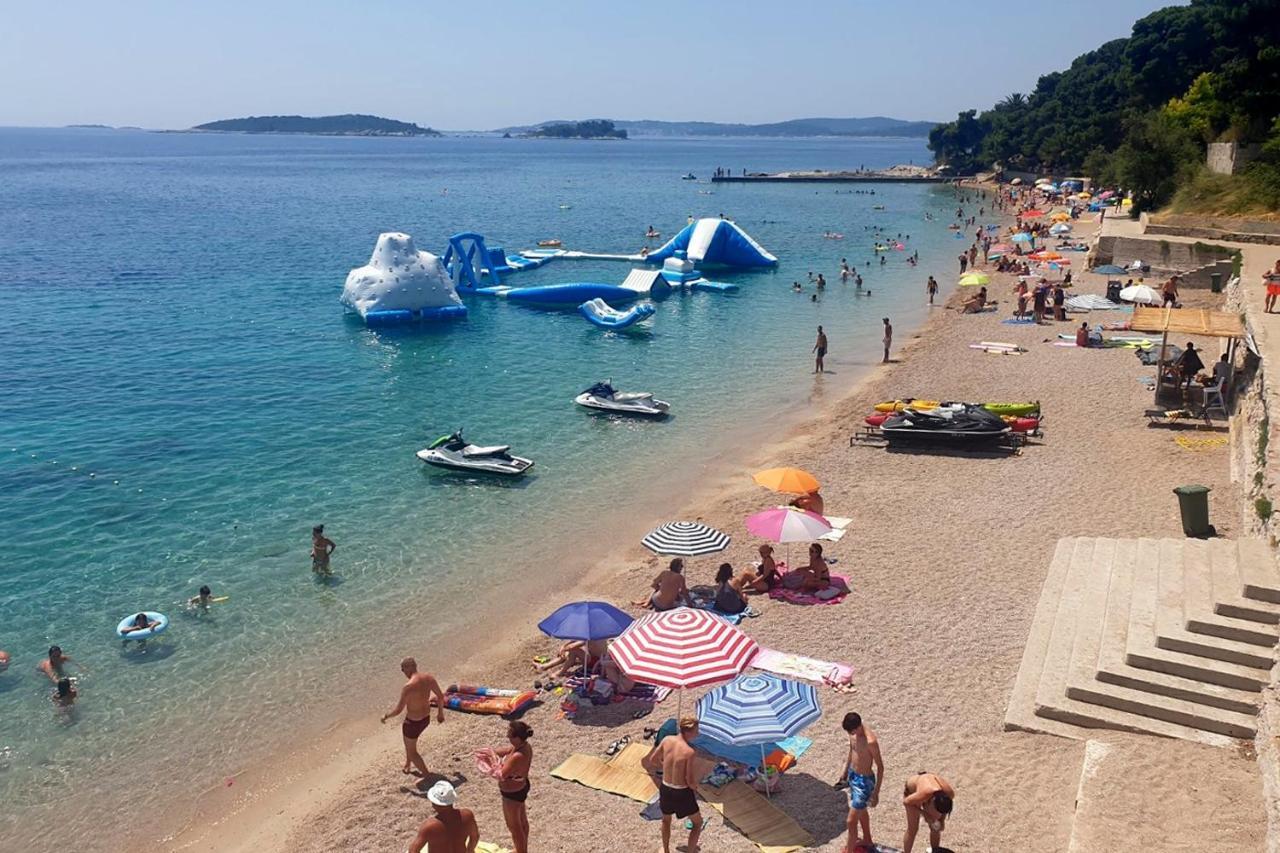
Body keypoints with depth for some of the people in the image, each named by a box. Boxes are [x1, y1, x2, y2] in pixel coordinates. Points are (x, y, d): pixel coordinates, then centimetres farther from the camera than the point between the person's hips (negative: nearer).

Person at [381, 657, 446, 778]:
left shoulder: (408, 687, -30)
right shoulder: (429, 677, -11)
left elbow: (398, 710, -22)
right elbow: (441, 696, 1)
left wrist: (386, 716, -2)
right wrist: (440, 712, 17)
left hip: (413, 722, -7)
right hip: (426, 718, 8)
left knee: (411, 751, 16)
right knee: (408, 740, 34)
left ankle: (426, 775, 21)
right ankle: (408, 764, 52)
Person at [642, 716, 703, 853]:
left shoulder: (667, 740, -10)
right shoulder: (689, 752, -25)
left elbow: (652, 760, 5)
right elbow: (690, 781, -20)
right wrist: (695, 787, 3)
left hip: (665, 789, 5)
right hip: (682, 792, -5)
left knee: (666, 820, 34)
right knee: (697, 823, 22)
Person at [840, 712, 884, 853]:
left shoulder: (870, 741, -32)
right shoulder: (853, 733, -8)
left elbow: (880, 767, -22)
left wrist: (876, 792, -17)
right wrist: (845, 771, 21)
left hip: (864, 781, -8)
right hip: (853, 776, 8)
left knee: (851, 821, -4)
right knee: (861, 811, 29)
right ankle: (867, 840, 51)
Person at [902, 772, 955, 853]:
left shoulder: (950, 793, -32)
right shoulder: (923, 795, -45)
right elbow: (906, 802, -24)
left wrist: (942, 820, -15)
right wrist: (924, 813, -26)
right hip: (912, 790, -4)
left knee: (935, 828, 4)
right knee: (913, 829, -4)